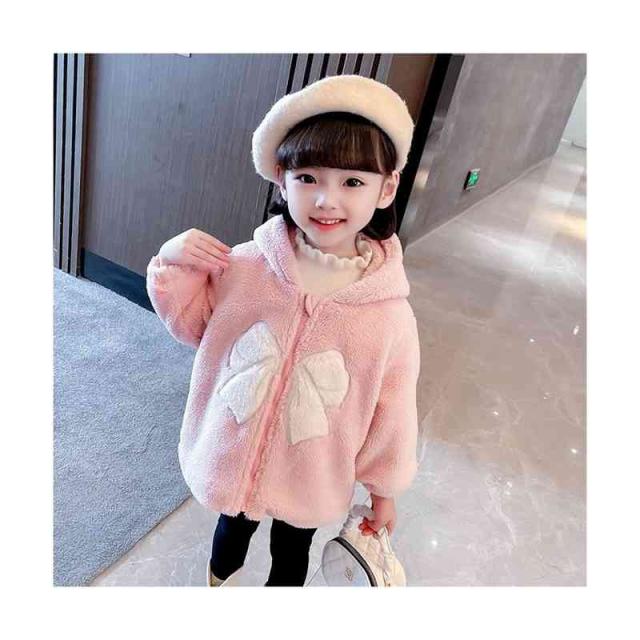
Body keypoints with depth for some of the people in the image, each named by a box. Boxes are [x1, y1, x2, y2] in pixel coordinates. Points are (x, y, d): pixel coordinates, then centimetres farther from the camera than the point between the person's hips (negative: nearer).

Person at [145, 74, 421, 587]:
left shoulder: (389, 314, -25)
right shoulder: (244, 267, -21)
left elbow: (392, 411, -12)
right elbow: (195, 324, -2)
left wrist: (385, 491, 1)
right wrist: (175, 265, -20)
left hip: (311, 481, -2)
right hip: (230, 459, 3)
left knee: (292, 552, 28)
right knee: (232, 529, 33)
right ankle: (217, 580, 68)